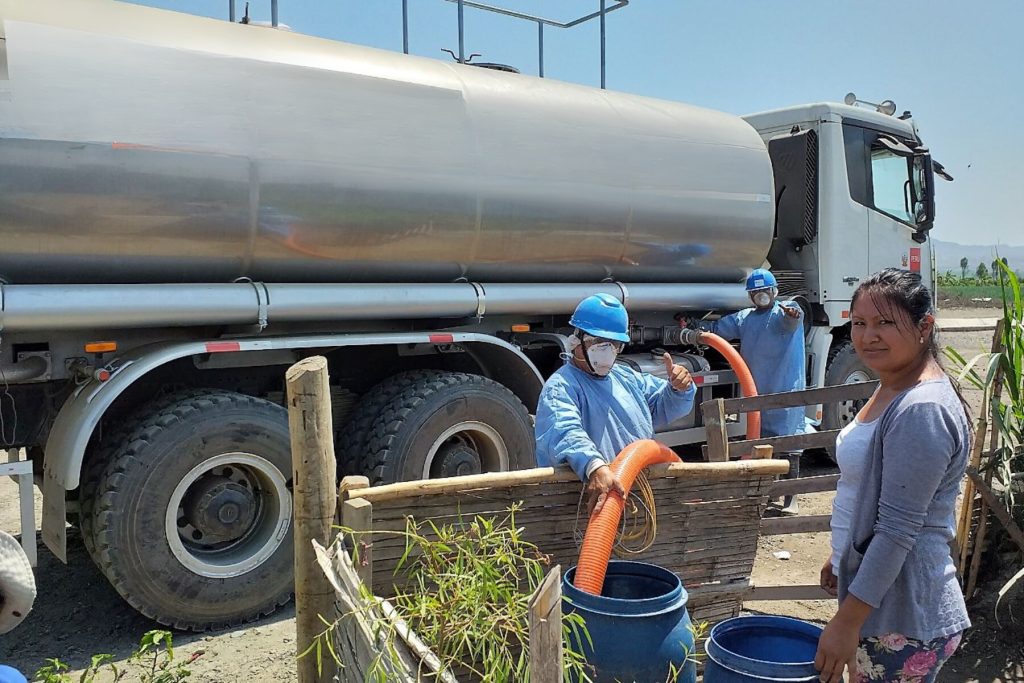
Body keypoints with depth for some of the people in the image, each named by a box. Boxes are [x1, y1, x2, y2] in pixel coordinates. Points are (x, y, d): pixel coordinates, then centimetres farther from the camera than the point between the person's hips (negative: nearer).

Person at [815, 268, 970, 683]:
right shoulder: (891, 389, 7)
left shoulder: (921, 411, -24)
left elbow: (897, 529, -24)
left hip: (901, 621, -9)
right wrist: (841, 557, 24)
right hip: (869, 581, 9)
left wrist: (847, 621, -21)